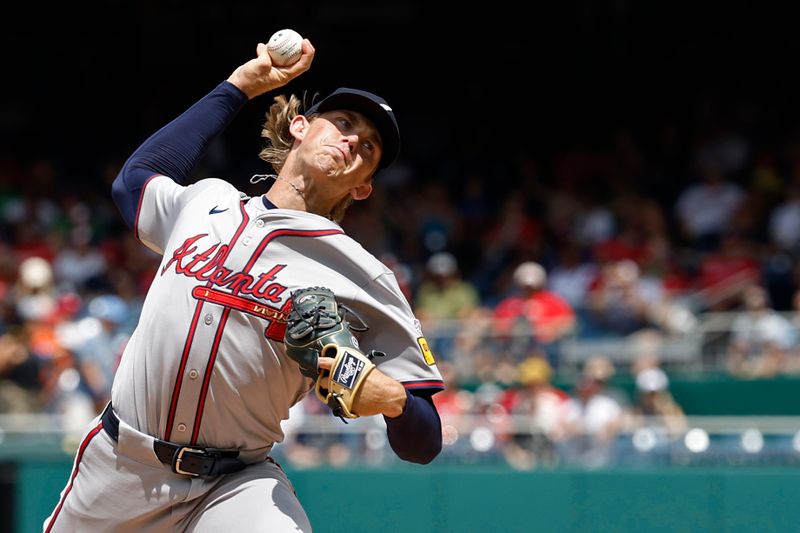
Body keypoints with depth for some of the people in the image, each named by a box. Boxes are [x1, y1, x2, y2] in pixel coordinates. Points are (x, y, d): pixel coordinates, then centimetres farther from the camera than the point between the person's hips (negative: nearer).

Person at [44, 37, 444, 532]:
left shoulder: (364, 282, -3)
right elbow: (136, 175, 34)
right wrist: (240, 85, 31)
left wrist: (390, 396, -28)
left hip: (236, 486, -4)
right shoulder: (205, 203, 10)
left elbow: (422, 445, -3)